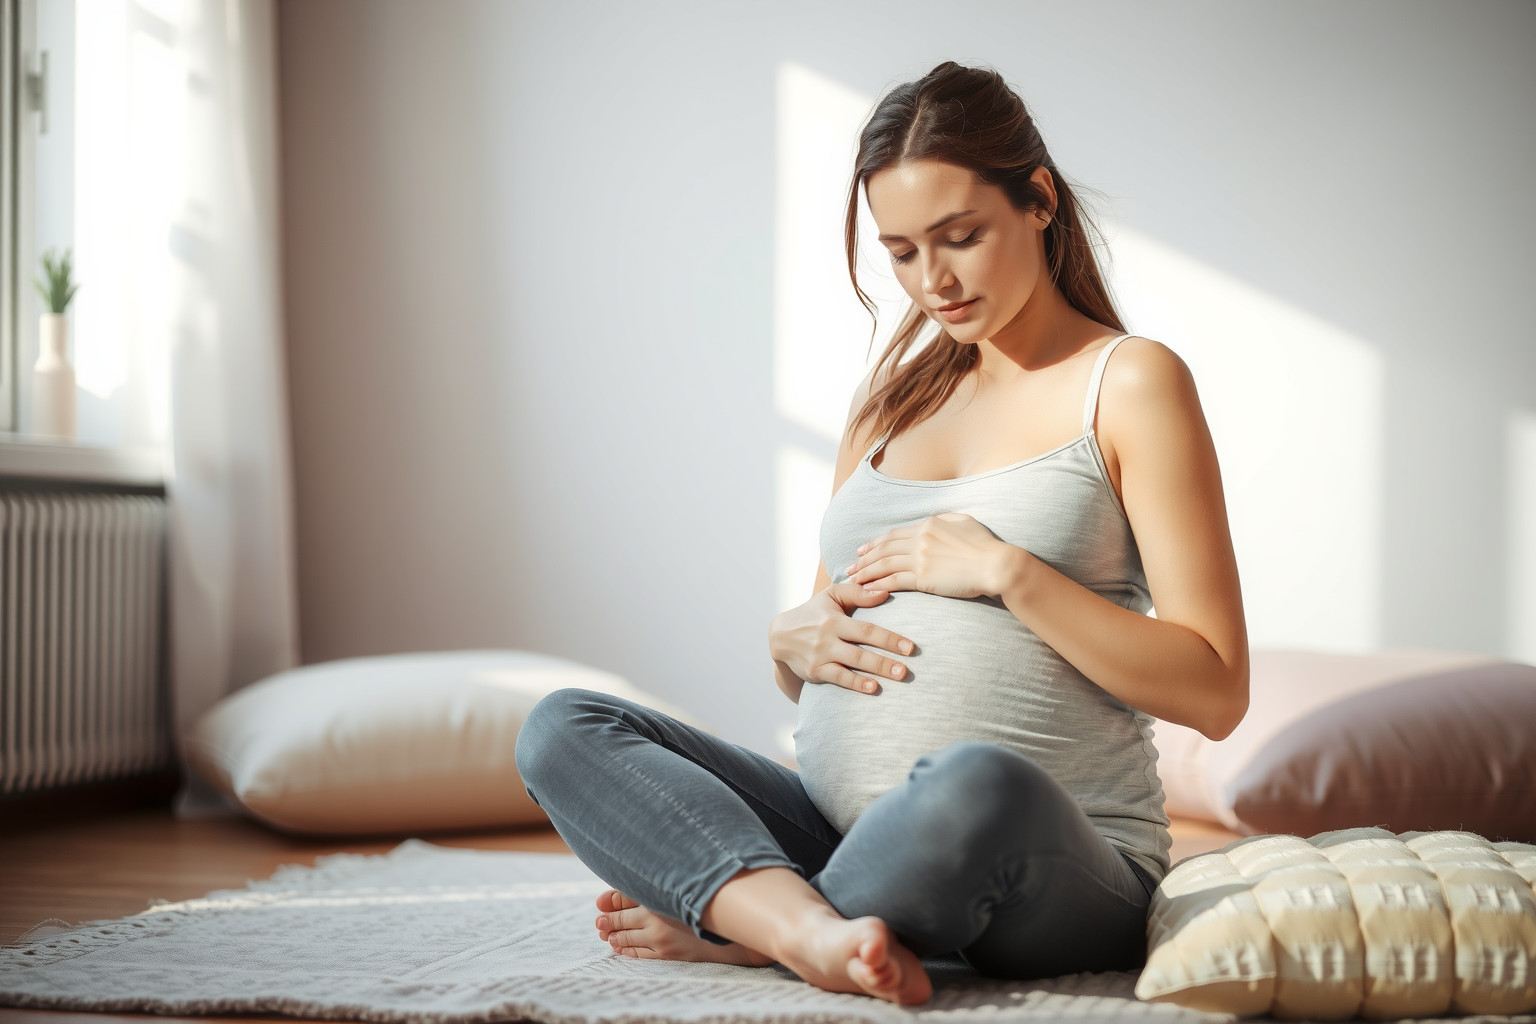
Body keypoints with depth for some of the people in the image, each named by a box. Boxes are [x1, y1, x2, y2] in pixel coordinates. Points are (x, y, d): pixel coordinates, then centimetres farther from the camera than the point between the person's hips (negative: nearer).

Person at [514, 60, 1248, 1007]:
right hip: (839, 836, 6)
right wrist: (792, 642, 0)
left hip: (1060, 867, -5)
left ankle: (733, 927, -14)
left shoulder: (1130, 383, 1)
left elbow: (1214, 693, -7)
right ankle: (813, 929, -30)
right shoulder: (892, 396, 19)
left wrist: (1007, 572, -14)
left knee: (977, 785, -41)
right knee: (564, 730, -10)